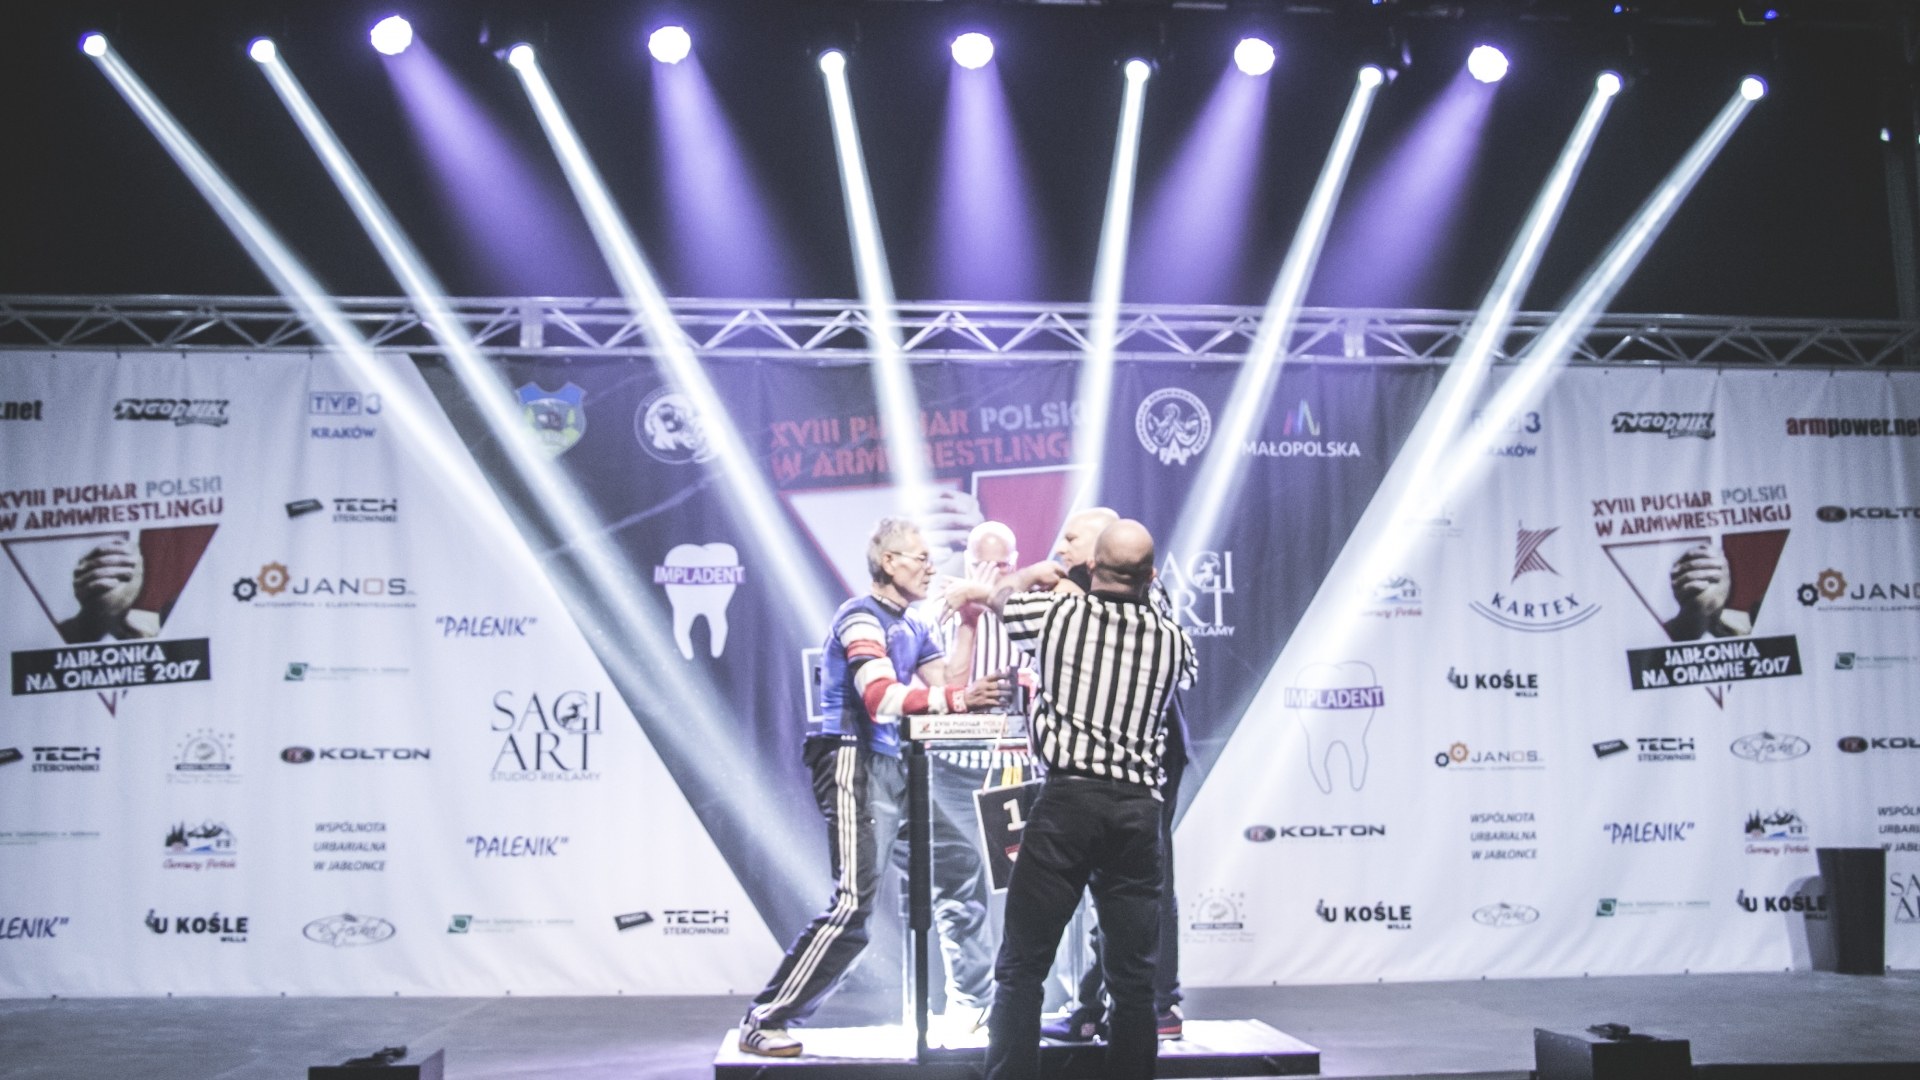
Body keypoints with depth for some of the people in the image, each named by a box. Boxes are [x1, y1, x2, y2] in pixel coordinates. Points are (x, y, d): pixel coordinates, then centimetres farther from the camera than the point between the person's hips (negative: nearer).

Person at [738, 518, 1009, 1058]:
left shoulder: (915, 626, 17)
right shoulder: (862, 618, -11)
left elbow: (948, 686, 8)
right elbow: (881, 698, -27)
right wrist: (957, 700, -38)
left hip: (894, 767, 9)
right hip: (855, 764, -9)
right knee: (854, 901, -16)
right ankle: (763, 1022, -10)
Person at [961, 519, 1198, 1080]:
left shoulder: (1057, 612, 0)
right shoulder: (1172, 638, 6)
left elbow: (998, 599, 21)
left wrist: (1033, 574, 42)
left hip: (1067, 798, -2)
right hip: (1138, 807, 3)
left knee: (1021, 965, 3)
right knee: (1133, 976, 10)